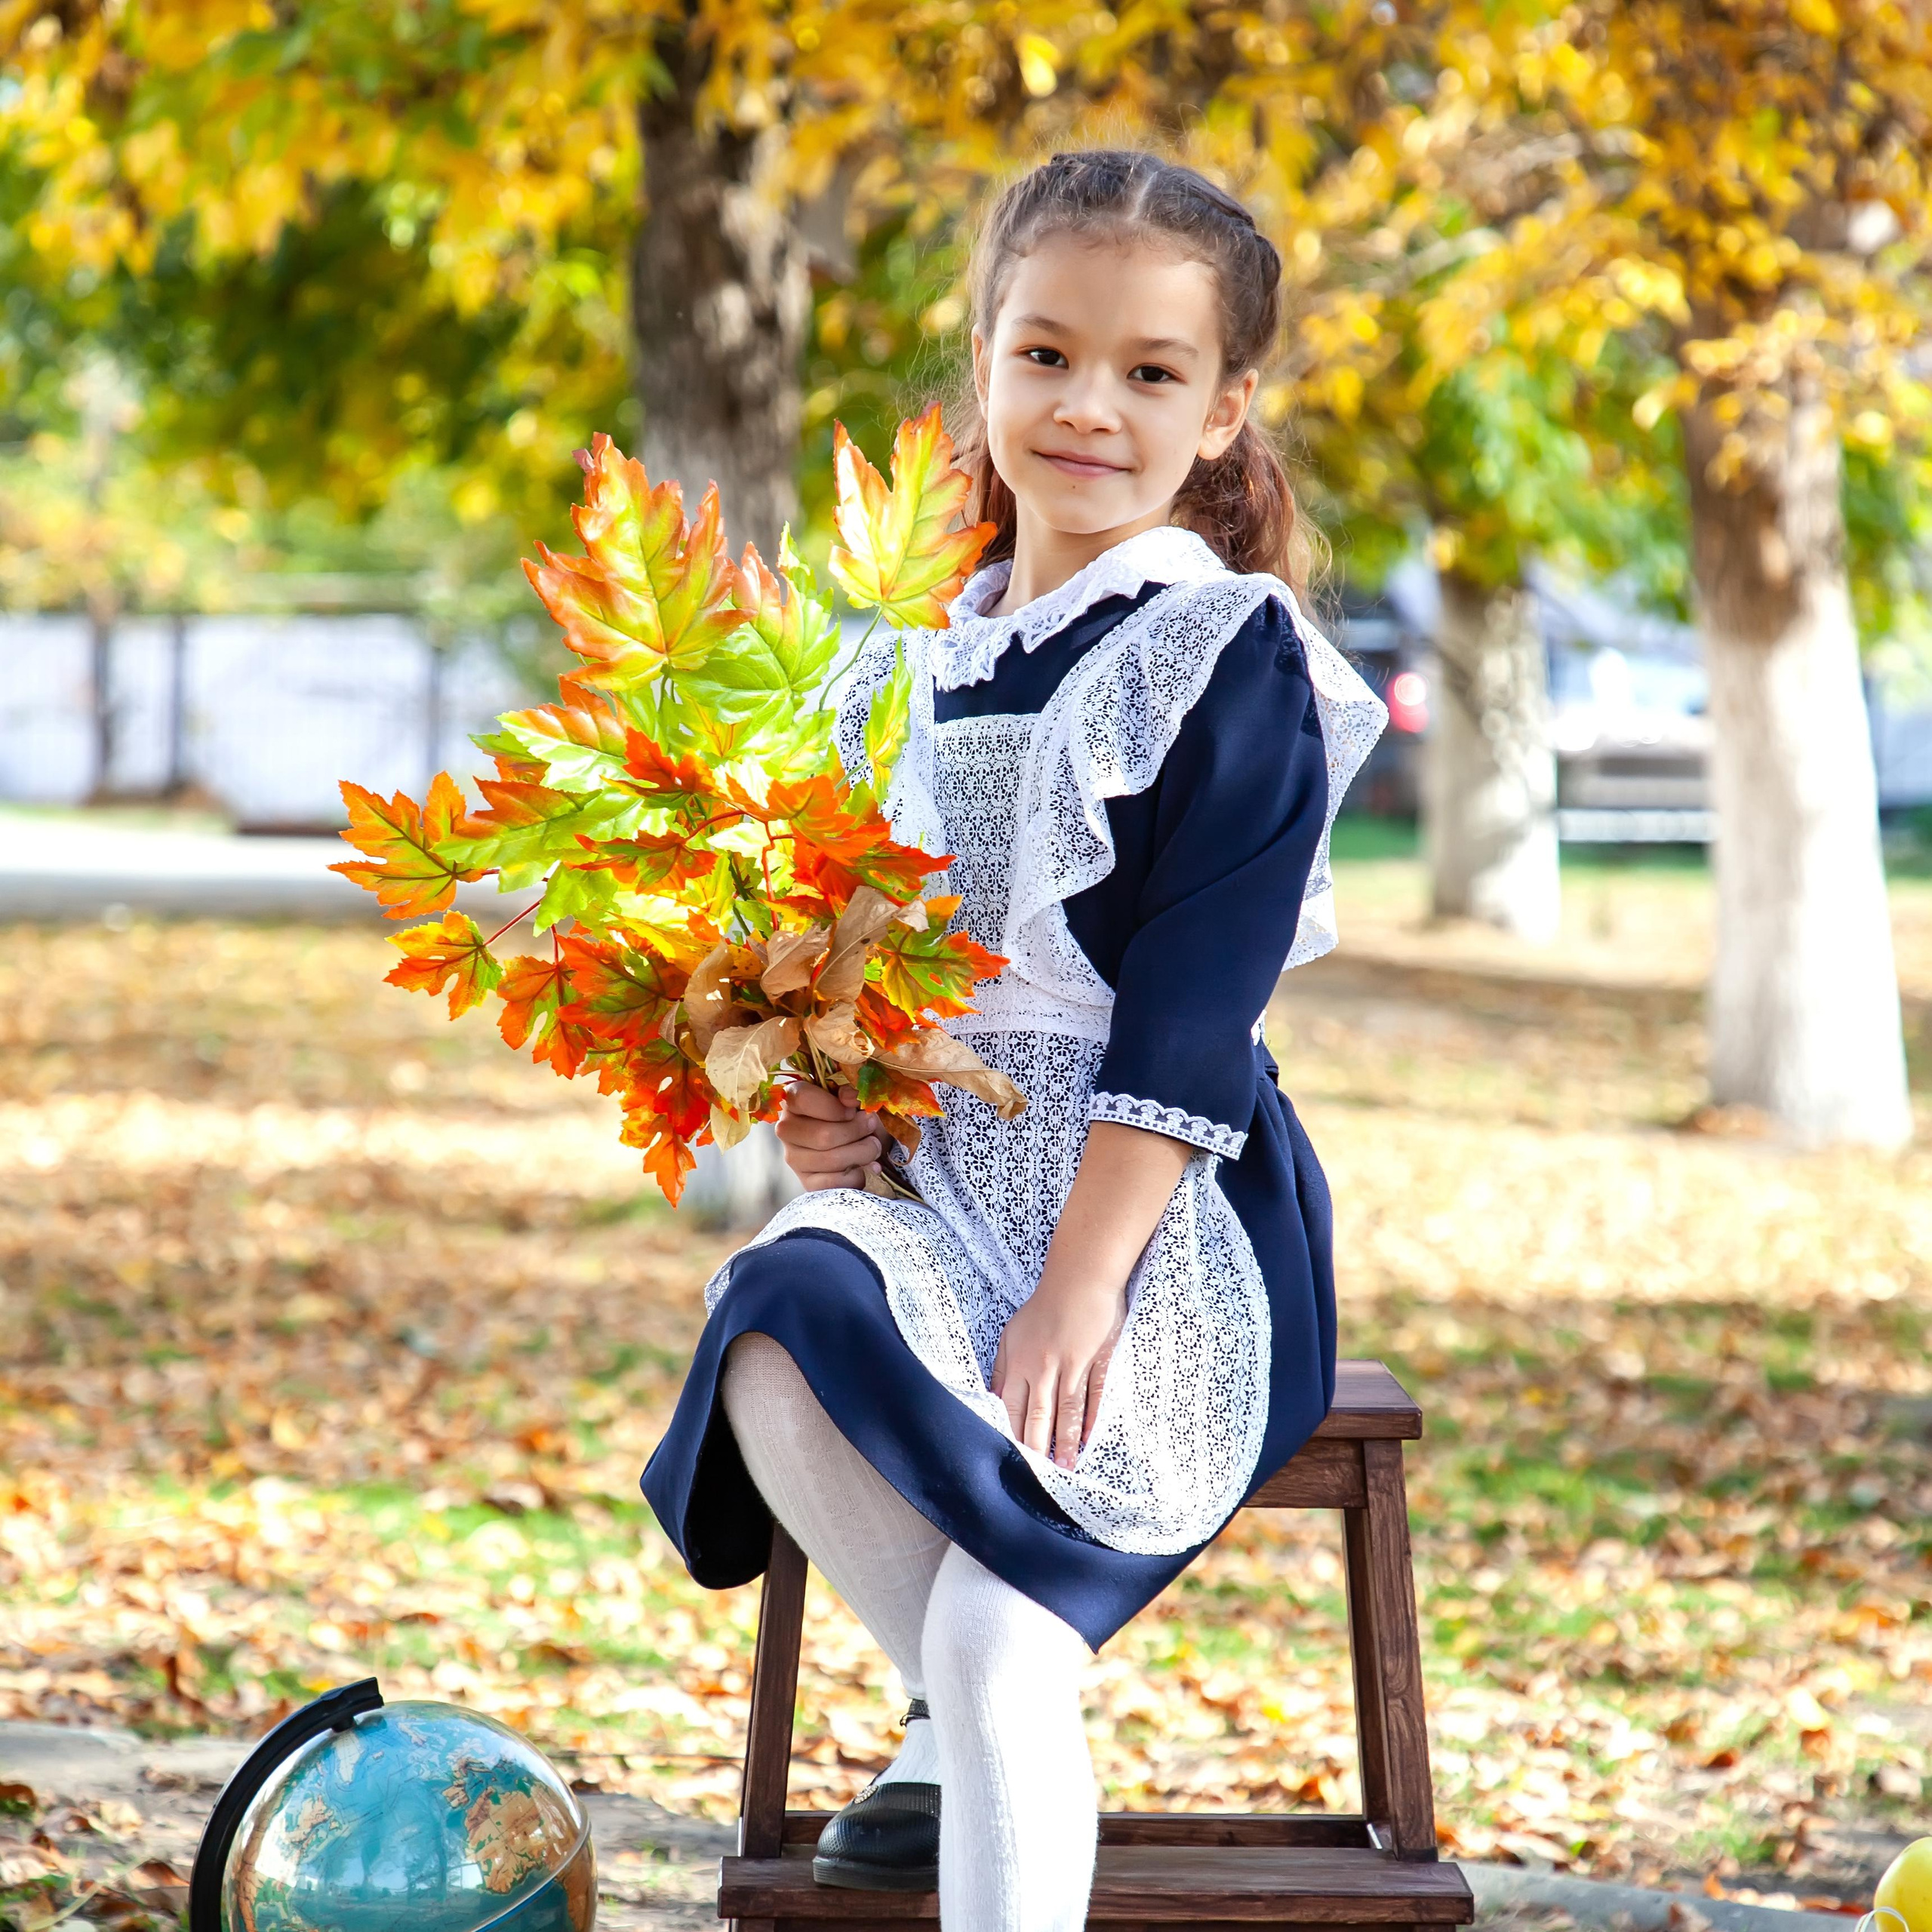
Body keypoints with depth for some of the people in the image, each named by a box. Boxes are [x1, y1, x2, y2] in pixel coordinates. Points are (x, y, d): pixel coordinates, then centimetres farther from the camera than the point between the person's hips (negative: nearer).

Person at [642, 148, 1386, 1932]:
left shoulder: (1231, 658, -6)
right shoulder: (920, 660, 13)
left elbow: (1189, 1021, -13)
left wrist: (1078, 1285, -20)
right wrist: (821, 1104, -1)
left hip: (1152, 1214, -5)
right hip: (932, 1178, 5)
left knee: (1000, 1638, -24)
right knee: (774, 1367, -29)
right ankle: (959, 1722, -8)